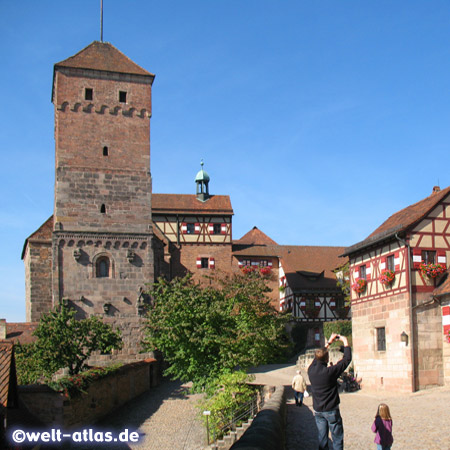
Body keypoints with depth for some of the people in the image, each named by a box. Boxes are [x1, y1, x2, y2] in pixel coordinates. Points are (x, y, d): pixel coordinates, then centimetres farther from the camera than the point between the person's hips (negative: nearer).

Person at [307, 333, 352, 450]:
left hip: (318, 411, 5)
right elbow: (347, 359, -12)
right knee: (337, 439, 5)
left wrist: (329, 342, 22)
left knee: (322, 439, 12)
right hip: (331, 410, -5)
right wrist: (345, 342, 2)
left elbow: (318, 357, 15)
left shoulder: (311, 370, -5)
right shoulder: (330, 371, -21)